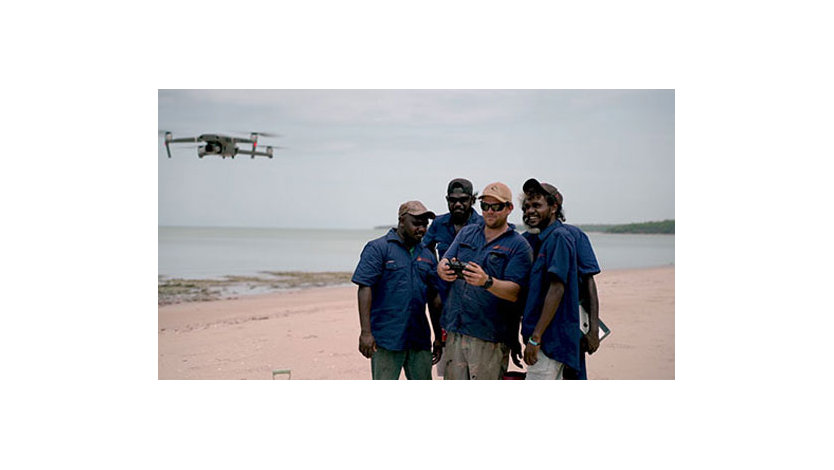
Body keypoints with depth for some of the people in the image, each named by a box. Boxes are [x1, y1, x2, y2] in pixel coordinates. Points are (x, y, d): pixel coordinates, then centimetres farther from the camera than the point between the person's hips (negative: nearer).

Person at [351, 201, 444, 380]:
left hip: (419, 339, 6)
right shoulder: (377, 249, -3)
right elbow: (365, 288, -11)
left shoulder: (427, 256, 16)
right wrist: (366, 332, -18)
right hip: (386, 338, -6)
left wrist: (439, 337, 18)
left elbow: (434, 298, 19)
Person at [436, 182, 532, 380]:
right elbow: (443, 263, 6)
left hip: (489, 337, -5)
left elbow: (514, 292, -12)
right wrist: (444, 270, -20)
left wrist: (487, 282, -31)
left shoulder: (518, 246, -2)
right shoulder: (466, 233, 15)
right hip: (455, 330, 5)